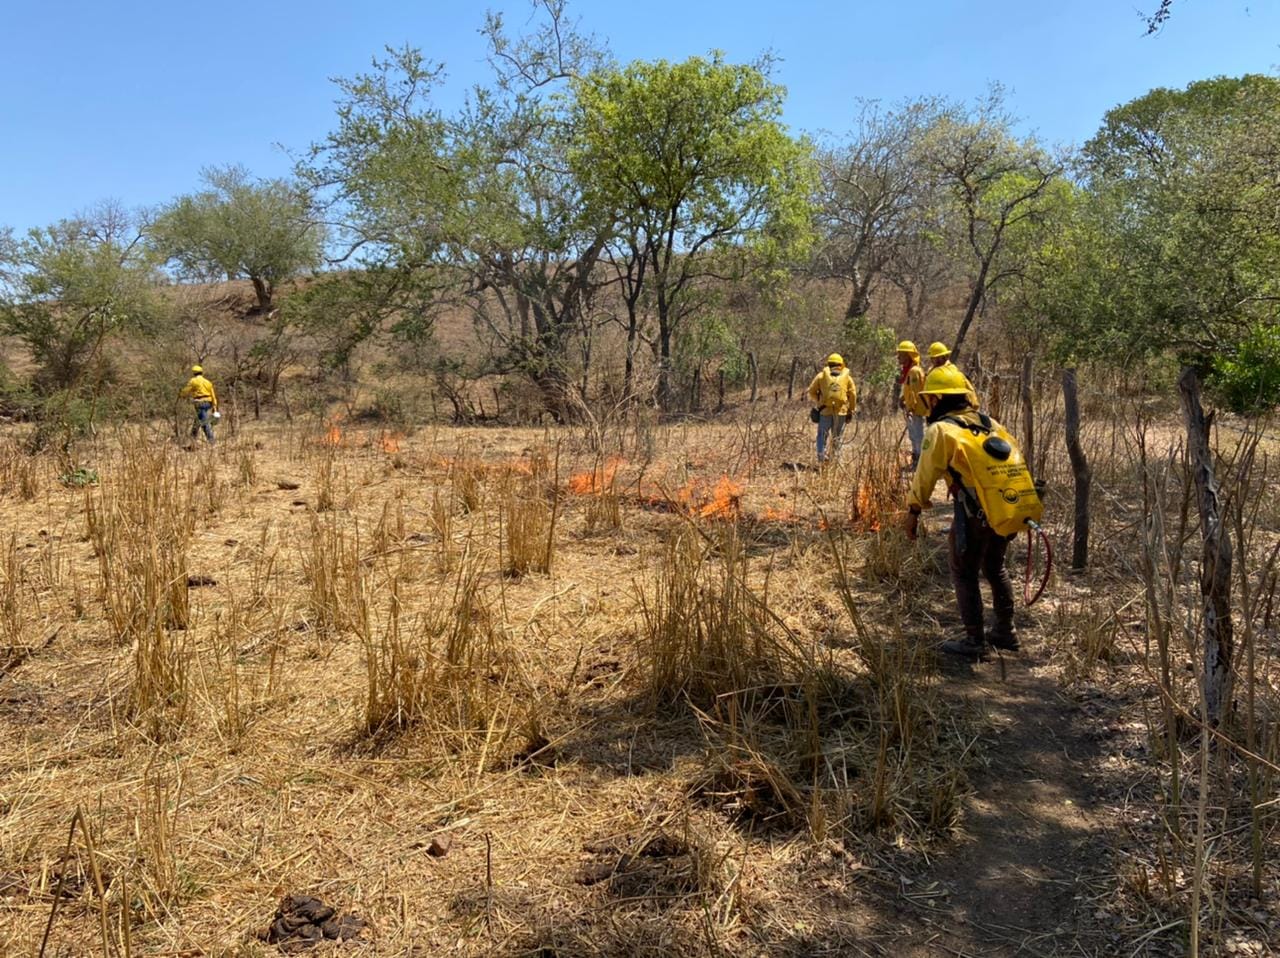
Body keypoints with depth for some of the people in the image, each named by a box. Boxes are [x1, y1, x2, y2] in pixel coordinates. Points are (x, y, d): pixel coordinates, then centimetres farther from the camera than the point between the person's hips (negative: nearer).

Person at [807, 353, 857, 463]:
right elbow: (853, 395, 4)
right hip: (841, 412, 1)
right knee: (836, 437, 12)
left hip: (825, 411, -1)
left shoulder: (821, 376, 5)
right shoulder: (847, 377, 8)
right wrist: (851, 411, 11)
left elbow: (812, 391, 4)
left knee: (822, 435, 6)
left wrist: (817, 401, 21)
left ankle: (821, 455, -10)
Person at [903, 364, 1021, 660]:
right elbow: (1015, 456, 15)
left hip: (973, 515, -7)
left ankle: (974, 641, 11)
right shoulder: (989, 422, 11)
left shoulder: (941, 430, -9)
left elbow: (925, 474, -10)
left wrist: (913, 510, -1)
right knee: (995, 569, 23)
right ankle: (1005, 632, 33)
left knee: (965, 575, 7)